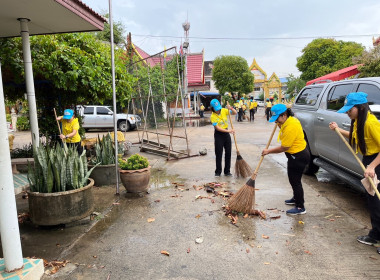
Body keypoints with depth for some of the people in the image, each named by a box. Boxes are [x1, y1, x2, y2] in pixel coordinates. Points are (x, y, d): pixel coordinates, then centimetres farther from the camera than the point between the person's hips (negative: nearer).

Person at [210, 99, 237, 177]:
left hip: (226, 133, 5)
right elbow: (217, 128, -20)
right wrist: (228, 130, -28)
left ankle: (227, 171, 17)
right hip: (218, 135, -4)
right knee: (219, 154, 1)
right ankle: (218, 172, 13)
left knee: (228, 153, 7)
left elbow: (235, 113, 5)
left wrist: (231, 108, -15)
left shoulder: (224, 110, -2)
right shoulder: (213, 116, -15)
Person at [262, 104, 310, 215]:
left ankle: (300, 207, 10)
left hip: (298, 157, -11)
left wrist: (268, 151, -13)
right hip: (295, 155, 11)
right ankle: (297, 198, 43)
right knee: (294, 179, 23)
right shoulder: (289, 120, 3)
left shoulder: (290, 127, -28)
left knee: (295, 180, -2)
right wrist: (279, 124, 5)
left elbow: (283, 148, -24)